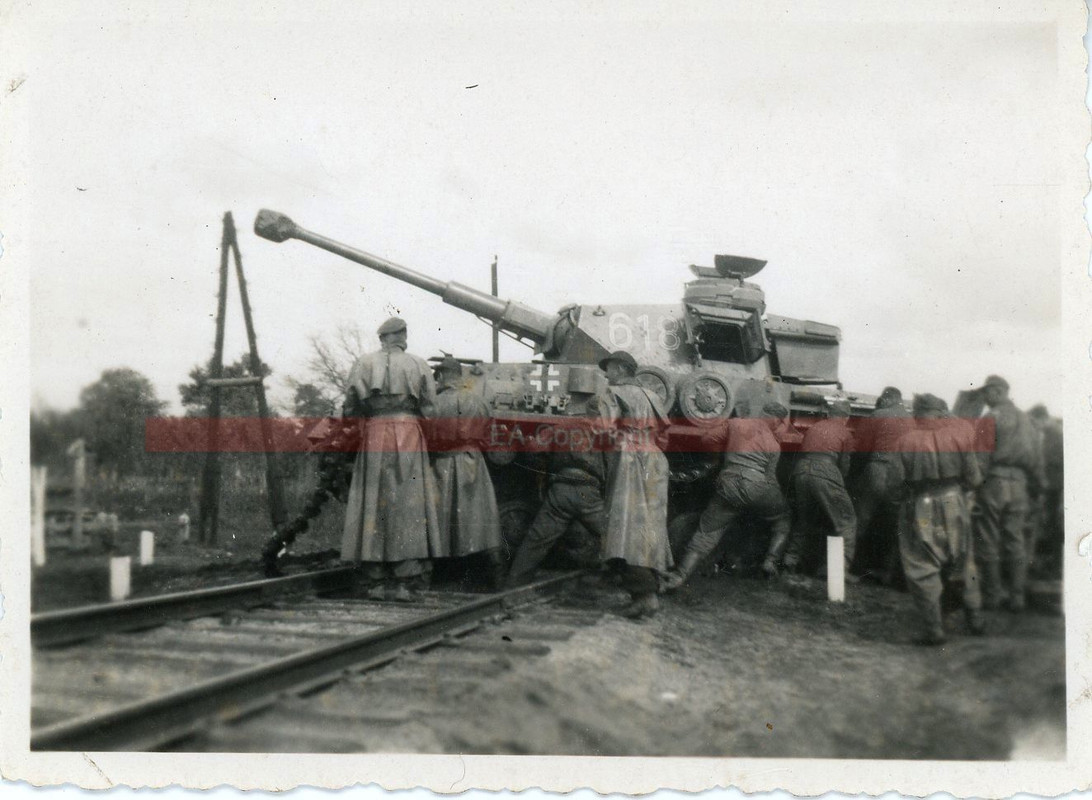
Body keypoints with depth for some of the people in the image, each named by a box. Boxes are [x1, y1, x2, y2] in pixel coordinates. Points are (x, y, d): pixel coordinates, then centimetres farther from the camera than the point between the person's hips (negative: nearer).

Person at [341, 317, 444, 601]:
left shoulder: (364, 364, 6)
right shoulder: (418, 365, 6)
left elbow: (352, 407, 1)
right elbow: (429, 408, 4)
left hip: (374, 435, 1)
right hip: (409, 435, -1)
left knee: (374, 504, 4)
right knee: (409, 505, 0)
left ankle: (375, 581, 4)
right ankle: (403, 581, -5)